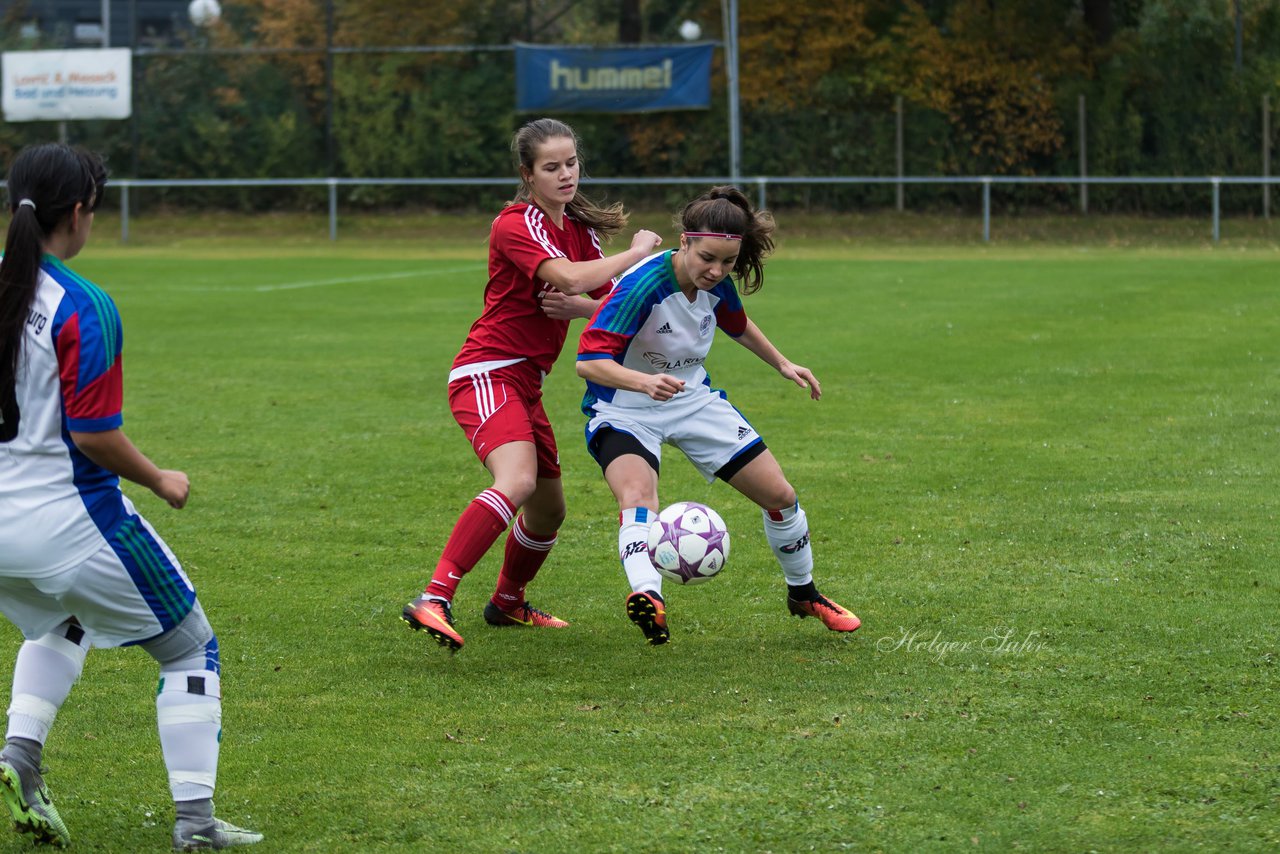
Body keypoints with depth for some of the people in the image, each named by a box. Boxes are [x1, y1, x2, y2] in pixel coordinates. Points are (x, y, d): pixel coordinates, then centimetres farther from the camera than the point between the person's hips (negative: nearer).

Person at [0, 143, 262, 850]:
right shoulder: (84, 308, -19)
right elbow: (94, 434, -20)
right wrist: (159, 480, -3)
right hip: (69, 520, -7)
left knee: (62, 624, 36)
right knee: (191, 651, 11)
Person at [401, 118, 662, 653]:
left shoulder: (579, 227, 13)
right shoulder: (516, 224, -14)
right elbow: (568, 276, -29)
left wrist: (577, 305, -11)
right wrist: (635, 252, -14)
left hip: (525, 385, 9)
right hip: (488, 373, -9)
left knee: (549, 509, 18)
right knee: (517, 481, -32)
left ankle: (508, 603, 43)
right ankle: (433, 600, -39)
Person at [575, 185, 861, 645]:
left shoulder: (717, 283, -10)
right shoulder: (643, 286, -31)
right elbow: (588, 360, -35)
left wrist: (782, 364, 23)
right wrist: (644, 382, -50)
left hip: (694, 399, 7)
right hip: (625, 412, -6)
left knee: (780, 495, 7)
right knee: (637, 492, -38)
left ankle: (803, 594, 32)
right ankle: (646, 597, -59)